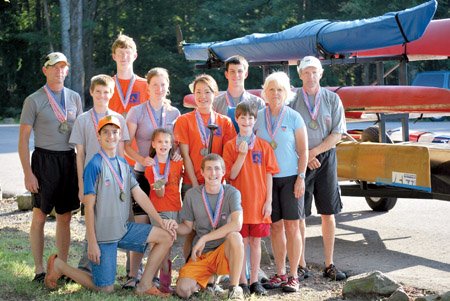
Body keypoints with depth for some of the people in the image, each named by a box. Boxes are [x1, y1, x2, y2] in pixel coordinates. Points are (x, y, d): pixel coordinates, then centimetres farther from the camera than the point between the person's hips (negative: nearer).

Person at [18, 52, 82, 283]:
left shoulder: (74, 97, 11)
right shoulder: (34, 100, -2)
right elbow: (23, 139, -3)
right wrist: (28, 173, -10)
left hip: (69, 160, 4)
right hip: (44, 159, -4)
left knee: (65, 217, 8)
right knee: (40, 216, -1)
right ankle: (39, 270, 5)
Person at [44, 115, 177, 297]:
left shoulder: (123, 164, 8)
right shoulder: (95, 165, -13)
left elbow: (140, 195, 8)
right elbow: (89, 206, -14)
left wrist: (162, 222, 2)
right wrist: (92, 242, -17)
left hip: (124, 228, 7)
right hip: (103, 234, -7)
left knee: (166, 237, -2)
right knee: (106, 289, -1)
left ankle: (145, 286, 5)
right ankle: (58, 265, 16)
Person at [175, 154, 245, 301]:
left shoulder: (232, 193, -9)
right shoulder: (192, 195, 0)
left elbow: (237, 224, -25)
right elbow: (187, 227, 9)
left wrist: (204, 239, -25)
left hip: (224, 251, -2)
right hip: (200, 255, 2)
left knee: (235, 236, -36)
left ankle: (234, 288, -20)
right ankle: (205, 279, 16)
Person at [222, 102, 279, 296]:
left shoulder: (263, 145, 3)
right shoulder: (230, 146, 1)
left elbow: (268, 175, 3)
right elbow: (231, 175, -6)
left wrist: (268, 201, -2)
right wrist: (242, 155, -17)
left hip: (259, 203, 1)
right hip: (239, 202, -1)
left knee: (256, 242, 7)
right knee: (242, 242, 2)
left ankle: (255, 281, 15)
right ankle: (242, 282, 11)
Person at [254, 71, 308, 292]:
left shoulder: (293, 117, -2)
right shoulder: (258, 117, 5)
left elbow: (303, 151, -1)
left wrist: (301, 178, -8)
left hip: (290, 178, -2)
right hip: (267, 178, 2)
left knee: (291, 225, -2)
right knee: (275, 226, 6)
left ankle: (293, 276, 5)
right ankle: (280, 274, 16)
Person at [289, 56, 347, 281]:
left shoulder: (332, 99, 5)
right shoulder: (292, 99, 1)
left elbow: (337, 134, 0)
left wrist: (315, 151, -11)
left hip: (326, 158, 1)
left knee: (328, 213, 4)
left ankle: (329, 265, 12)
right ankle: (301, 265, 11)